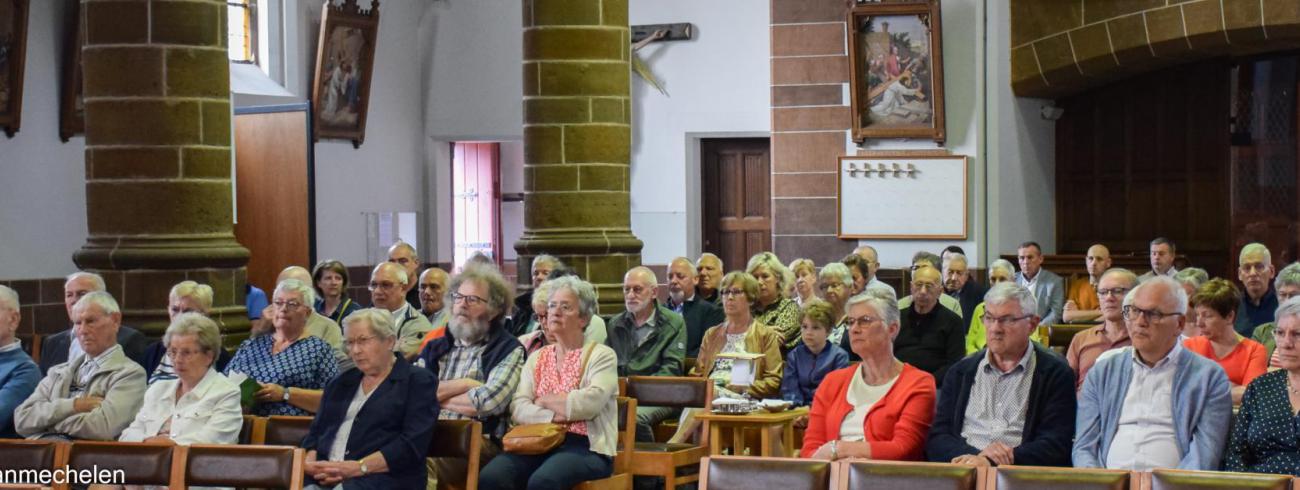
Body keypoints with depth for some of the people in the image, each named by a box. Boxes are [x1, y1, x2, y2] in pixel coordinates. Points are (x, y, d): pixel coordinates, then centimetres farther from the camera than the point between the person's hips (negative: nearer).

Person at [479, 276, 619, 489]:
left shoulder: (601, 355, 4)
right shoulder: (536, 358, 19)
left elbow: (591, 402, -15)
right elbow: (517, 408, 5)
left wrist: (543, 401, 0)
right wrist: (554, 416, -14)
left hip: (585, 446, -4)